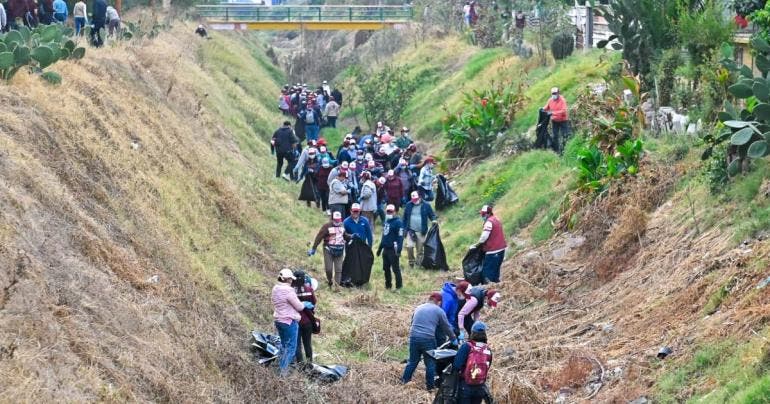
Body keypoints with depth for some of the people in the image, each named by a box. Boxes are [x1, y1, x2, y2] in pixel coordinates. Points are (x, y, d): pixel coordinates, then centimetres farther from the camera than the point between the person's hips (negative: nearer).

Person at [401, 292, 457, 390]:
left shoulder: (418, 308, 18)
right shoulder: (439, 311, 4)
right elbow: (447, 327, 11)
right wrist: (453, 338, 26)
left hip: (414, 337, 4)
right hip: (428, 339, -4)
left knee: (412, 361, 16)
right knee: (430, 364, 8)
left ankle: (404, 381, 17)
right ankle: (430, 386, 14)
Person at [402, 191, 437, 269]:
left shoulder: (426, 206, 1)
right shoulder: (409, 205, 5)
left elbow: (432, 215, 8)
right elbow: (405, 218, 12)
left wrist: (434, 220, -14)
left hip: (421, 232, 0)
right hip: (411, 230, 0)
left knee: (419, 249, 5)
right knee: (409, 246, -16)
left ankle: (419, 264, 18)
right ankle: (411, 262, 3)